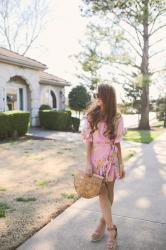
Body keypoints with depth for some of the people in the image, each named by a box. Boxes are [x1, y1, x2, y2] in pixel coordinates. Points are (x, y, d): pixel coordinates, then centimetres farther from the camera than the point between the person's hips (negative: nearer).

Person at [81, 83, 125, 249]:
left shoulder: (116, 118, -3)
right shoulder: (91, 116, -5)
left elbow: (117, 143, 2)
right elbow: (88, 142, -5)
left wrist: (121, 164, 3)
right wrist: (88, 163, -11)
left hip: (111, 159, 1)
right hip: (96, 158, -1)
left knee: (109, 193, 11)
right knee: (102, 193, -1)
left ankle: (103, 222, 31)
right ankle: (111, 229, 12)